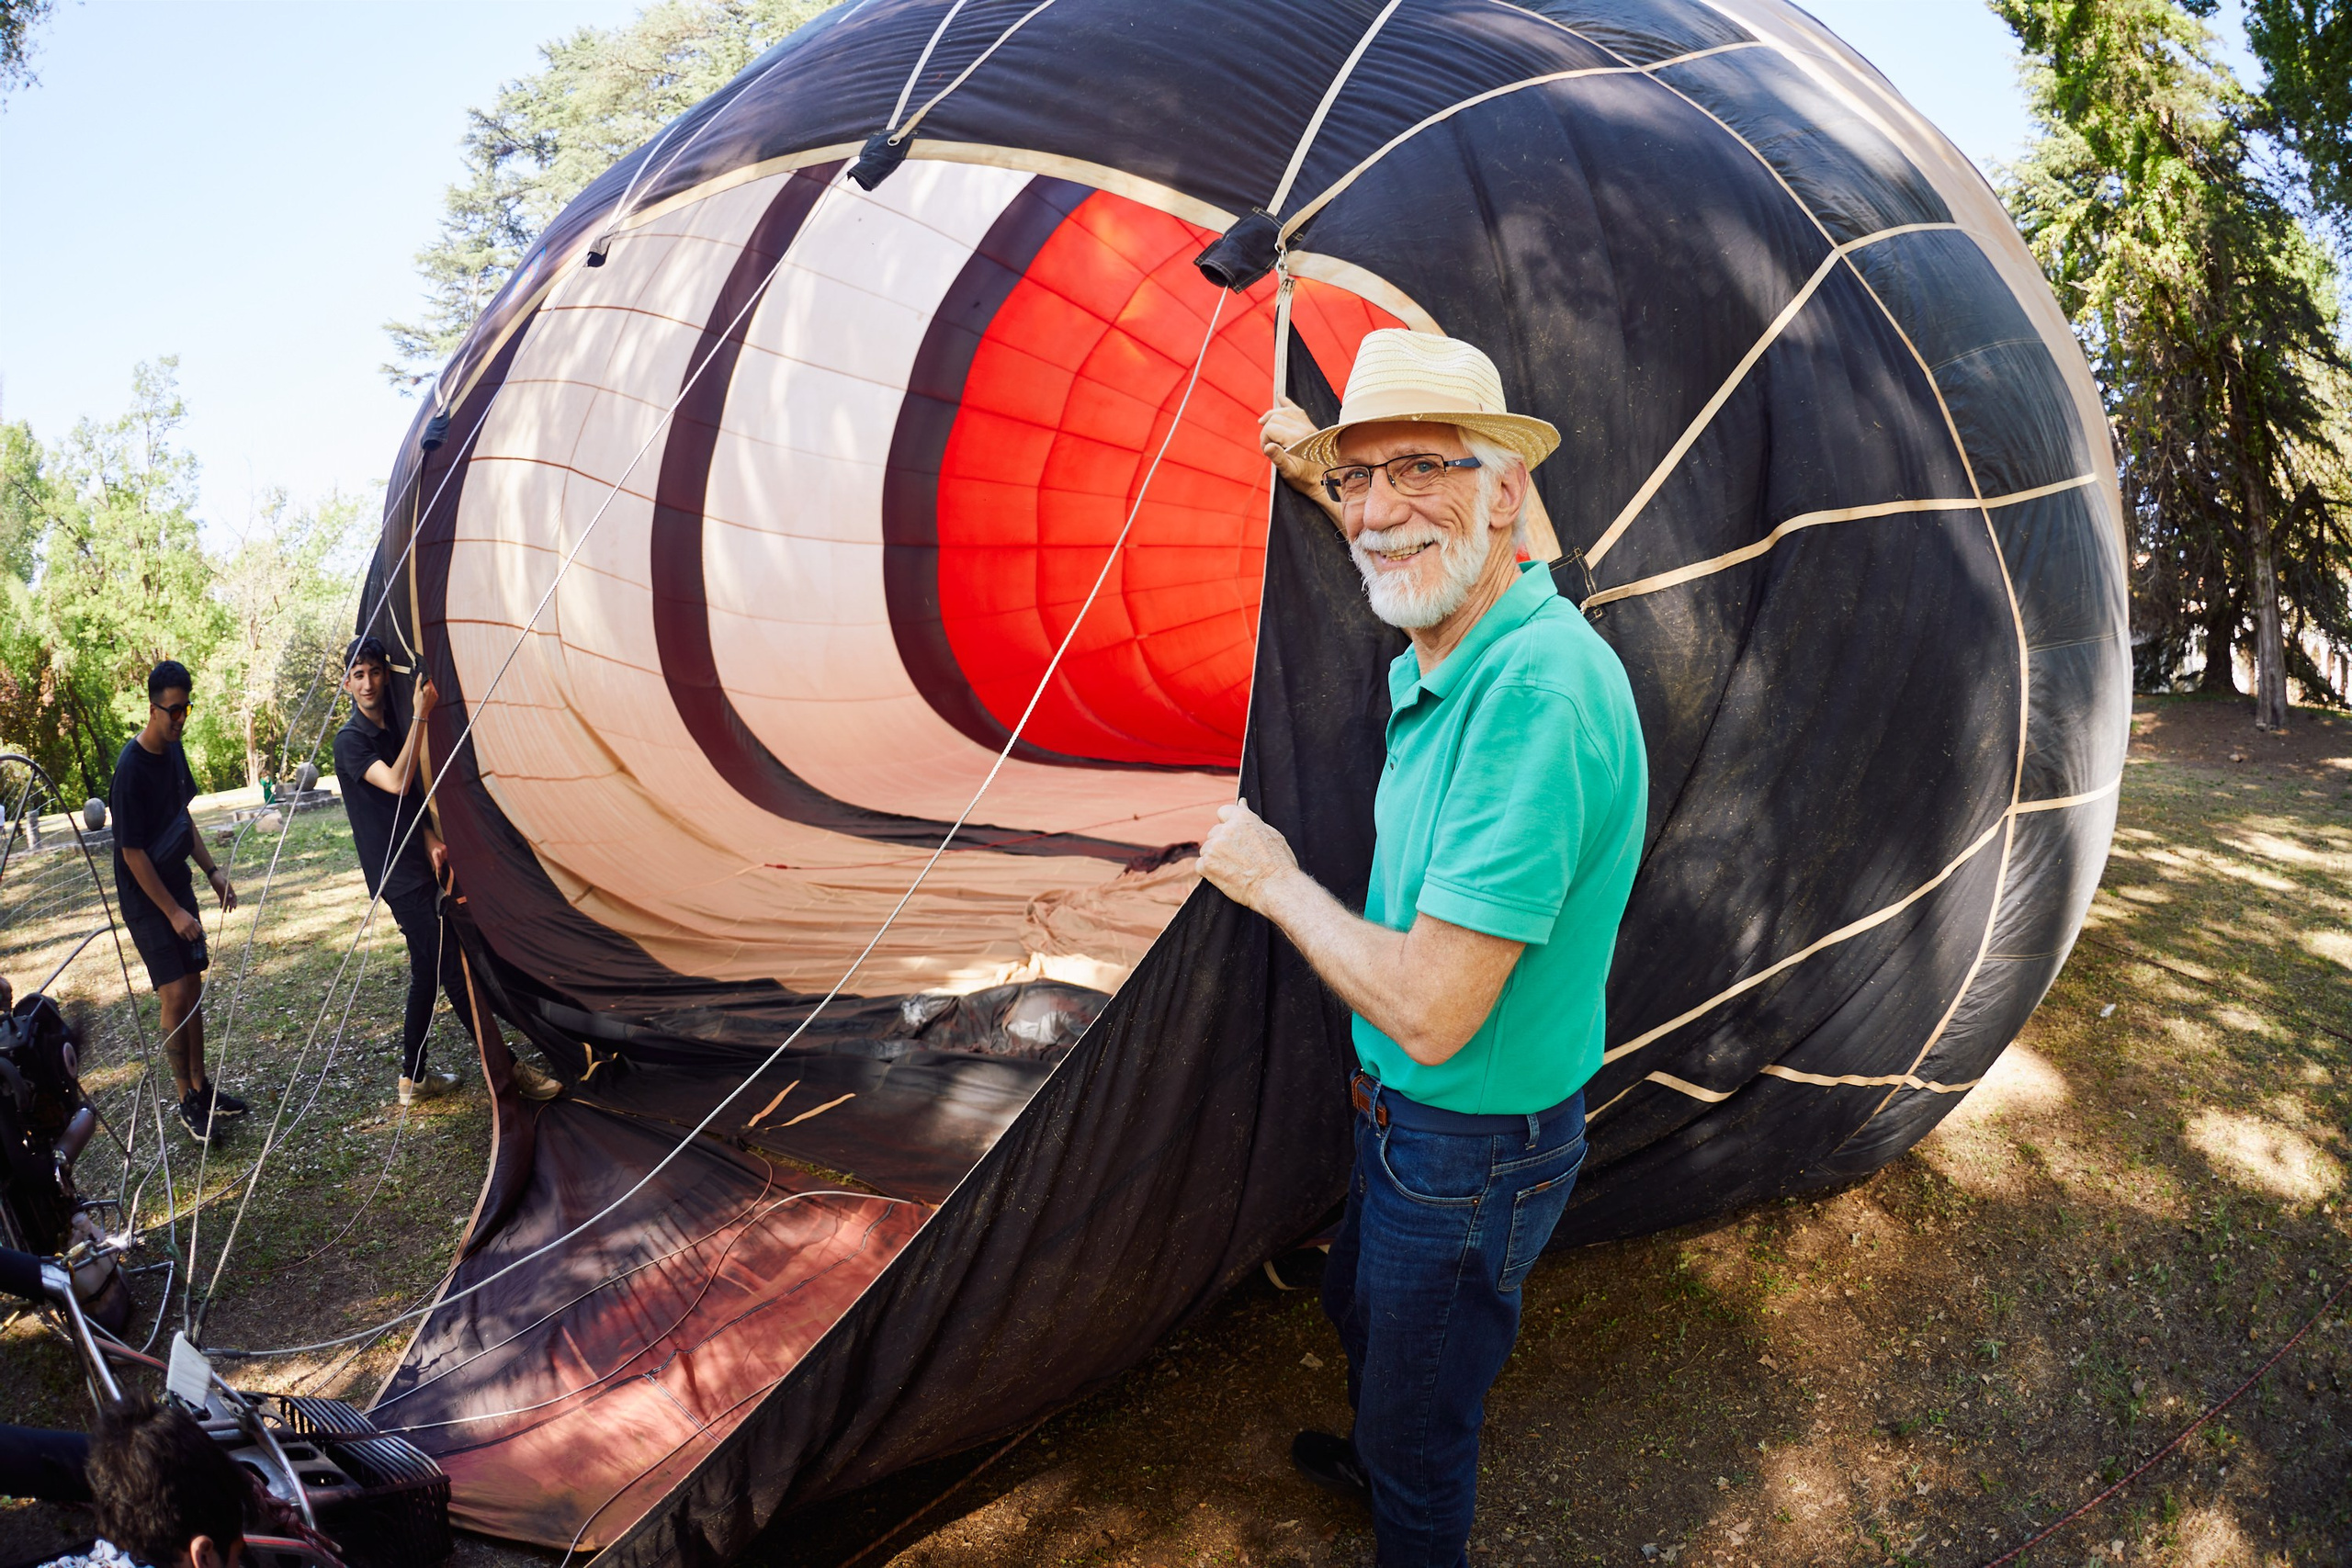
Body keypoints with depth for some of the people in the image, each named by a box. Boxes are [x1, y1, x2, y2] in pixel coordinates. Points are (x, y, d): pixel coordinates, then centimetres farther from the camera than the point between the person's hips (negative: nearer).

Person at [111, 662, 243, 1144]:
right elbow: (133, 853, -20)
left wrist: (211, 870, 10)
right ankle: (187, 1102, 5)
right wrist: (173, 912, -17)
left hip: (177, 886, 8)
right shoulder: (130, 769, -23)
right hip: (145, 899, -8)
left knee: (193, 988, 12)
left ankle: (201, 1086, 23)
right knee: (175, 994, -6)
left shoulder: (174, 749, 2)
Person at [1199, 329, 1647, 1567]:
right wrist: (1317, 474, 20)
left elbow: (1429, 1011, -35)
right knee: (1360, 1311, 34)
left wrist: (1274, 880, -20)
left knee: (1421, 1412, 16)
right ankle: (1376, 1462, 64)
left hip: (1474, 1146, -10)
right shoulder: (1439, 657, -4)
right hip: (1397, 1106, 10)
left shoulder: (1542, 685, -35)